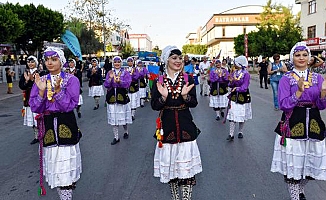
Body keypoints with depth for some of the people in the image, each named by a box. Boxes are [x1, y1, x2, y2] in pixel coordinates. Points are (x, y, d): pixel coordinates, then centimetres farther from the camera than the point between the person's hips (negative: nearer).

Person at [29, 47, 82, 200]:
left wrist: (57, 89, -21)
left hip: (66, 124, -3)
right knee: (53, 159, 6)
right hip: (48, 125, 4)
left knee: (65, 161, -3)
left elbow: (70, 105, -11)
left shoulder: (71, 80, -2)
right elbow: (35, 108, 1)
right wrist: (41, 91, -14)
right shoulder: (41, 81, 7)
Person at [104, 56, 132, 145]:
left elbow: (127, 84, -10)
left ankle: (126, 132, 34)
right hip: (112, 98, 2)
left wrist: (119, 81, -26)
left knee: (123, 117, 6)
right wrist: (110, 78, -16)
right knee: (113, 118, 3)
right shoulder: (109, 73, 8)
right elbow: (106, 85, 1)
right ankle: (116, 137, 13)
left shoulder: (125, 73, 2)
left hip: (122, 97, -2)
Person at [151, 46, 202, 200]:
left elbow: (194, 103, -1)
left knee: (186, 162, 0)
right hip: (167, 126, 0)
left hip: (185, 126, 0)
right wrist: (163, 96, -20)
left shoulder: (188, 80, 2)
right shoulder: (159, 82, 1)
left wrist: (185, 95, -19)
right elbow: (154, 106, -2)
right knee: (169, 162, 9)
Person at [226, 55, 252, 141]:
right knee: (232, 115, -2)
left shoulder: (246, 74, -10)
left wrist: (237, 88, -22)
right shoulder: (234, 72, 6)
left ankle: (240, 132, 28)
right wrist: (231, 81, -14)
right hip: (234, 96, 4)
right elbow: (230, 85, 5)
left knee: (242, 115, 10)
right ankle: (231, 134, 0)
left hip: (243, 97, -4)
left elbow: (245, 87, -15)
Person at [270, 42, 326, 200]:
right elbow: (283, 105, -12)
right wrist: (299, 91, -23)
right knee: (293, 163, 0)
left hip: (313, 126, 4)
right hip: (292, 126, -3)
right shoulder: (286, 79, -3)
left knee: (310, 163, 12)